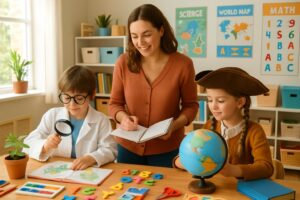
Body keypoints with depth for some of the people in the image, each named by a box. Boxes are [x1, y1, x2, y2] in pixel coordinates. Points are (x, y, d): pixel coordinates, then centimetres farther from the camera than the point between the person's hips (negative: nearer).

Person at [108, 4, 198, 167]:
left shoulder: (183, 64, -14)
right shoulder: (123, 62, -9)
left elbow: (190, 105, -2)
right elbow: (114, 104, 1)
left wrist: (174, 125, -20)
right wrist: (124, 117, -20)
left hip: (167, 150, -1)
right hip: (128, 147, 2)